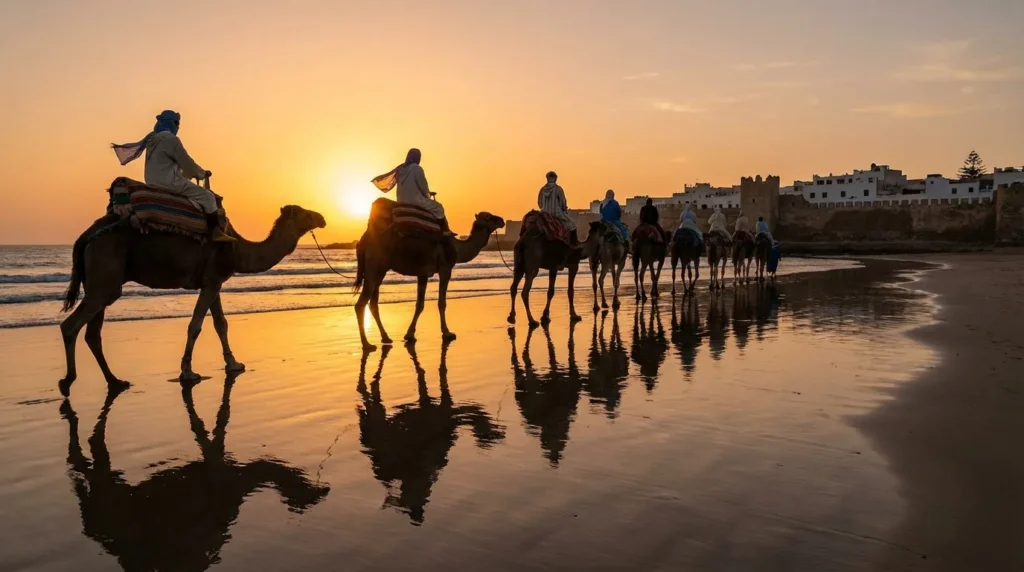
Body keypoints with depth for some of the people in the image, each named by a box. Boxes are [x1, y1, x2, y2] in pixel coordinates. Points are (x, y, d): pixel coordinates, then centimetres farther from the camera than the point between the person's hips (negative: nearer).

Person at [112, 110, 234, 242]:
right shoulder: (171, 138, -14)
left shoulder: (152, 138, 12)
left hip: (153, 181, 10)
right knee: (207, 196, -7)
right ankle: (216, 232, -13)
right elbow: (186, 163, -10)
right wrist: (203, 173, 2)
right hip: (169, 182, -10)